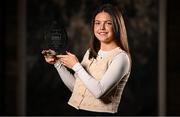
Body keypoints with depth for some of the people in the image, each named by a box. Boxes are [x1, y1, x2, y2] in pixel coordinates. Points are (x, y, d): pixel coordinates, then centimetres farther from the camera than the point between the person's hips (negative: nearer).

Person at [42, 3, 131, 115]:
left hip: (99, 113, -6)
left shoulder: (121, 57, -8)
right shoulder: (91, 53, 14)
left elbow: (99, 91, -18)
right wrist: (57, 63, 9)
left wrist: (76, 66, -11)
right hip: (74, 111, 6)